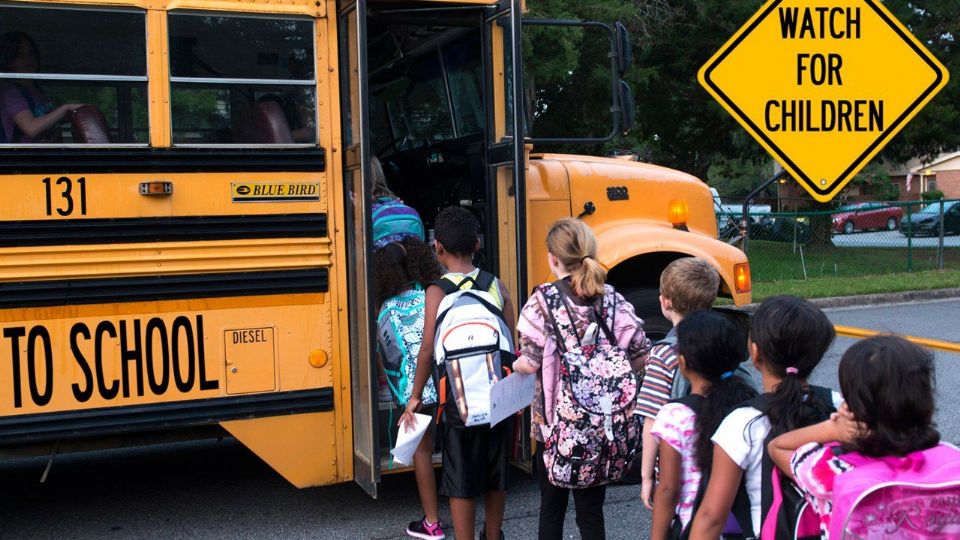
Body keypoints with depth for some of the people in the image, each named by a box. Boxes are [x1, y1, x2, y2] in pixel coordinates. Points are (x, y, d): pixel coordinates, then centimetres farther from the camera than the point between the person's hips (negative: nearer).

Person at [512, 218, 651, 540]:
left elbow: (530, 363, -14)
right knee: (591, 508, 12)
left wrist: (514, 365, 8)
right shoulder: (613, 300, -2)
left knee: (552, 506, 15)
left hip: (553, 420, -2)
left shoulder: (543, 300, -12)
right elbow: (641, 358, -3)